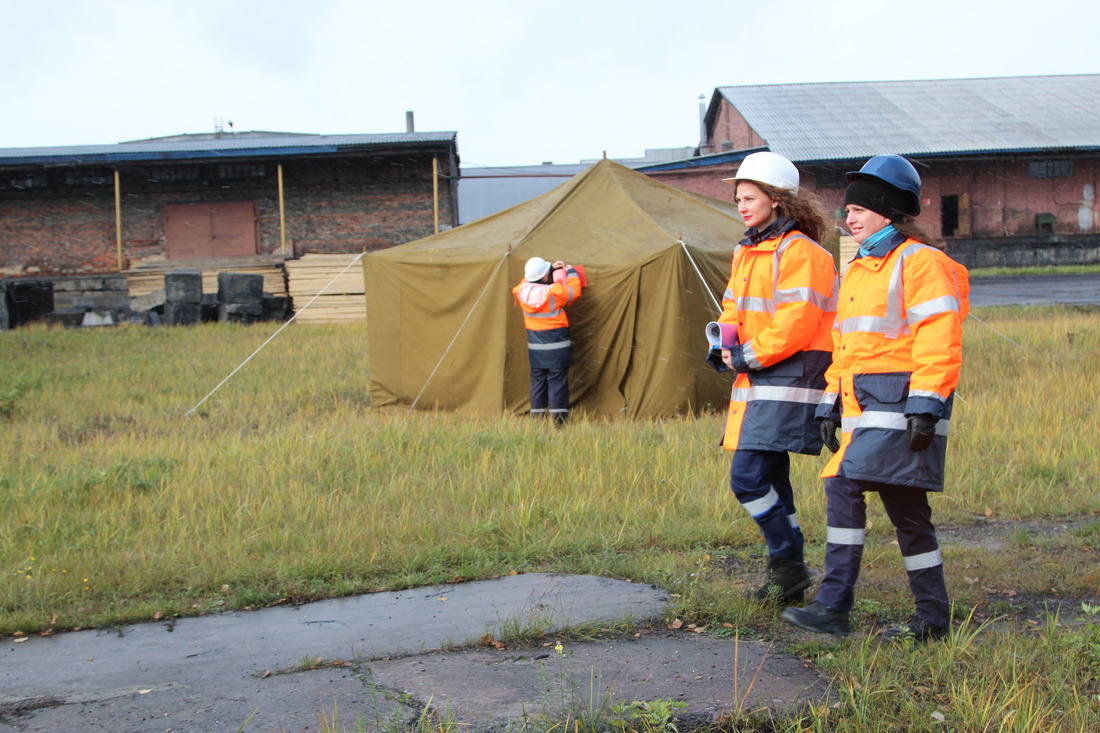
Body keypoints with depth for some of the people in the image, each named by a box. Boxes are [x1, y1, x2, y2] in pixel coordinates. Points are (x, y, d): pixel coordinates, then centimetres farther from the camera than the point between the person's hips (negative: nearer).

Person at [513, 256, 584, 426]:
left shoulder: (523, 290, -5)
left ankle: (537, 419, 16)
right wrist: (572, 272, 15)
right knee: (557, 381, 0)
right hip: (557, 347, -5)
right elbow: (573, 292, 0)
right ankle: (558, 420, 1)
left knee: (537, 381, 13)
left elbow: (532, 280, 19)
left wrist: (551, 269, 21)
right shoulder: (554, 292, -18)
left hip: (535, 348, 5)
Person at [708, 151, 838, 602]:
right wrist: (722, 344, 3)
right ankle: (787, 575, 21)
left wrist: (748, 356, -15)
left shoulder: (799, 252, -13)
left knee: (748, 477, -13)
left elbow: (796, 322, -21)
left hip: (788, 380, -9)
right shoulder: (748, 251, 17)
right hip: (758, 381, 9)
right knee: (770, 479, 12)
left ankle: (788, 563, 1)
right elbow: (734, 309, 23)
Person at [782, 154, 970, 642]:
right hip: (862, 404, 9)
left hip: (896, 404, -9)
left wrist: (925, 406, -20)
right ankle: (933, 617, 14)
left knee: (845, 487, -17)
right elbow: (843, 345, 25)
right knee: (905, 508, 8)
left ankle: (834, 607, -13)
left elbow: (938, 341, -15)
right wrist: (831, 406, 20)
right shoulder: (857, 270, 21)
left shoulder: (919, 262, -7)